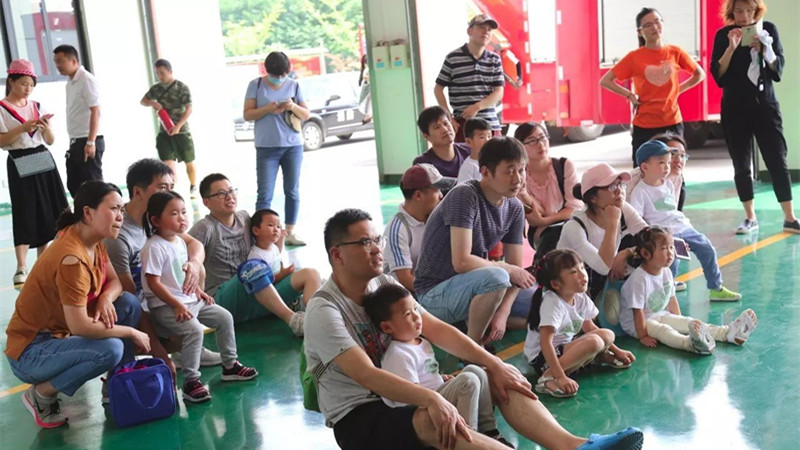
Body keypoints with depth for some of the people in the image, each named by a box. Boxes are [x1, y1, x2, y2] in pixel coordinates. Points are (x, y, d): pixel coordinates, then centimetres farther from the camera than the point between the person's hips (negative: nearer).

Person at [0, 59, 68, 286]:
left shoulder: (37, 106, 11)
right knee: (25, 213, -10)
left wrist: (46, 127, -9)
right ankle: (21, 268, -11)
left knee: (48, 211, 7)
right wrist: (23, 128, -20)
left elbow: (50, 141, 11)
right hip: (19, 164, -5)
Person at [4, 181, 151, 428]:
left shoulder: (93, 241, -2)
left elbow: (114, 281, 7)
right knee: (110, 350, -30)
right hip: (30, 351, -9)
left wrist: (106, 298, -17)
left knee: (130, 303, -3)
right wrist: (131, 332, -18)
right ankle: (41, 394, -7)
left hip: (60, 332, 9)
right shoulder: (72, 259, -29)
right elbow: (79, 326, -30)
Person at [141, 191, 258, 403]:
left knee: (224, 318, 9)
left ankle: (230, 365, 23)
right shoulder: (154, 247, -19)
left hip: (189, 299, 9)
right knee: (194, 329, -30)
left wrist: (197, 290, 8)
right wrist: (177, 305, -23)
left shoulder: (180, 242, 9)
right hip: (164, 305, -9)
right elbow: (153, 282, -21)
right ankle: (190, 381, -21)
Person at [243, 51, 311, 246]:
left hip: (293, 146, 3)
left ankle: (290, 232, 12)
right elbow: (247, 114, -2)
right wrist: (267, 109, -18)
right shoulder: (256, 85, 1)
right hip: (266, 148, -2)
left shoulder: (294, 85, 6)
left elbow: (306, 115, 6)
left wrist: (293, 107, -15)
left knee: (292, 191, 5)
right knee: (265, 194, -5)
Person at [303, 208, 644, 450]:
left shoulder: (385, 285, 5)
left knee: (496, 379, -9)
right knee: (431, 419, -37)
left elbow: (437, 330, -1)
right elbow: (366, 375, -29)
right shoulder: (324, 310, -17)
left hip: (399, 395, 8)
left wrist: (494, 364, -12)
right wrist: (431, 398, -41)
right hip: (357, 419, -7)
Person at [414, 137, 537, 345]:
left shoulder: (514, 208, 0)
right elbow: (462, 262, -29)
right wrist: (507, 269, -16)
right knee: (496, 278, -35)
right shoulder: (465, 196, -22)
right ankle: (473, 345, -13)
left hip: (472, 285, 7)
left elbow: (515, 269, -1)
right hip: (435, 292, -7)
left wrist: (503, 313, -16)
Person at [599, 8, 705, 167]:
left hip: (672, 123, 2)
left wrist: (678, 90, 4)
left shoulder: (675, 52, 1)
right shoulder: (634, 57, -5)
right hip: (644, 125, -2)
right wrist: (630, 95, -7)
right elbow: (605, 81, -3)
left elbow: (700, 74, 14)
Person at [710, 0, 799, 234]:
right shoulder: (723, 34, 0)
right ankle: (750, 218, 12)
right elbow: (717, 74, -8)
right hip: (735, 108, 0)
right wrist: (731, 48, -20)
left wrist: (765, 50, -19)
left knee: (777, 160, -3)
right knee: (741, 165, 3)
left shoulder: (768, 29, 1)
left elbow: (779, 69, -2)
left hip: (765, 104, 0)